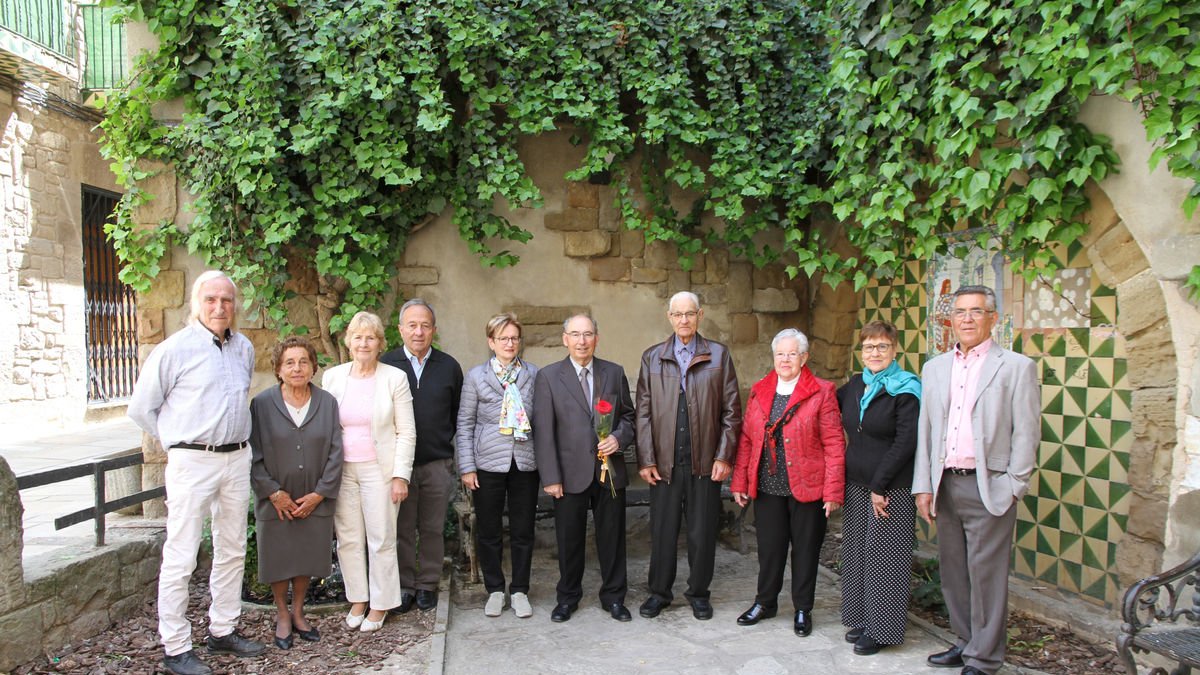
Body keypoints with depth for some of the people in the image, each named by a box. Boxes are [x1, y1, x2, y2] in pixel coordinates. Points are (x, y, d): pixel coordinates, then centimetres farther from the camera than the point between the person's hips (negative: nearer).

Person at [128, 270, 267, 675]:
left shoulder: (245, 348, 9)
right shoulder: (175, 349, -8)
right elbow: (141, 408, -2)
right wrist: (178, 442, 2)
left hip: (237, 459, 6)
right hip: (192, 462, -6)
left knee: (232, 551, 13)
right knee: (180, 558, -2)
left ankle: (223, 631, 26)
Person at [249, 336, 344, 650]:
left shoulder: (327, 403, -1)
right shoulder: (262, 403, -6)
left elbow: (335, 453, -1)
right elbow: (254, 454, -6)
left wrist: (319, 494, -7)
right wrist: (274, 493, -11)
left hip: (315, 502, 2)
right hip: (276, 502, -1)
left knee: (307, 558, 12)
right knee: (278, 559, 10)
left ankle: (298, 613, 32)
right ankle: (282, 615, 31)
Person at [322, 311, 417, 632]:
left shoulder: (395, 378, -5)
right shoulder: (333, 377, 5)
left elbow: (406, 431, -4)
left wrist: (400, 476, -9)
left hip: (378, 469, -3)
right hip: (341, 470, 3)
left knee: (381, 539, 3)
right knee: (348, 538, 9)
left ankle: (380, 604, 18)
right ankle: (357, 599, 25)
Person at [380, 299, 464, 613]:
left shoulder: (449, 366, 5)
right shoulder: (386, 364, 0)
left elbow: (458, 415, 11)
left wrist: (453, 452, 8)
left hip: (437, 463, 1)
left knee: (432, 528, 9)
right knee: (402, 529, 7)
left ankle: (427, 584, 23)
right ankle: (404, 585, 21)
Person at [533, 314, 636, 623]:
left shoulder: (614, 372, 6)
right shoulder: (548, 376, -2)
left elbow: (628, 415, 13)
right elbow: (543, 431, -5)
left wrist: (619, 437, -9)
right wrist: (551, 477, -10)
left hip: (610, 470, 2)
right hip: (571, 473, -2)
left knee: (612, 537, 10)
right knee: (569, 539, 10)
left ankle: (613, 596, 27)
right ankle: (567, 597, 28)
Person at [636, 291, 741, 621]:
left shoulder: (719, 355, 4)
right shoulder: (652, 357, 7)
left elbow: (731, 411, 2)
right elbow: (644, 412, 4)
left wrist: (724, 456, -5)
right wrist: (645, 459, -3)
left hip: (705, 462, 0)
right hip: (664, 461, 1)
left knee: (703, 532, 8)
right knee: (662, 529, 8)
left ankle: (699, 593, 25)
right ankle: (659, 591, 24)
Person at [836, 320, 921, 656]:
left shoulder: (905, 389, -10)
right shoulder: (854, 386, 9)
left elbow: (906, 442, -16)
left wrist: (880, 486, -17)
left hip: (891, 489, -7)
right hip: (856, 484, 7)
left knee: (884, 555, 1)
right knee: (856, 551, 13)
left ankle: (882, 629, 13)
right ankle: (861, 619, 27)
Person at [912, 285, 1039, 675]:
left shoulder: (1017, 367, -2)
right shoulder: (934, 369, 12)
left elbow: (1027, 433, -4)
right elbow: (925, 432, 11)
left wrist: (1013, 488, -9)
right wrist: (923, 487, 6)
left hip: (989, 487, -5)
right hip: (945, 484, 5)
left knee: (986, 574, 1)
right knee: (953, 571, 13)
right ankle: (966, 642, 29)